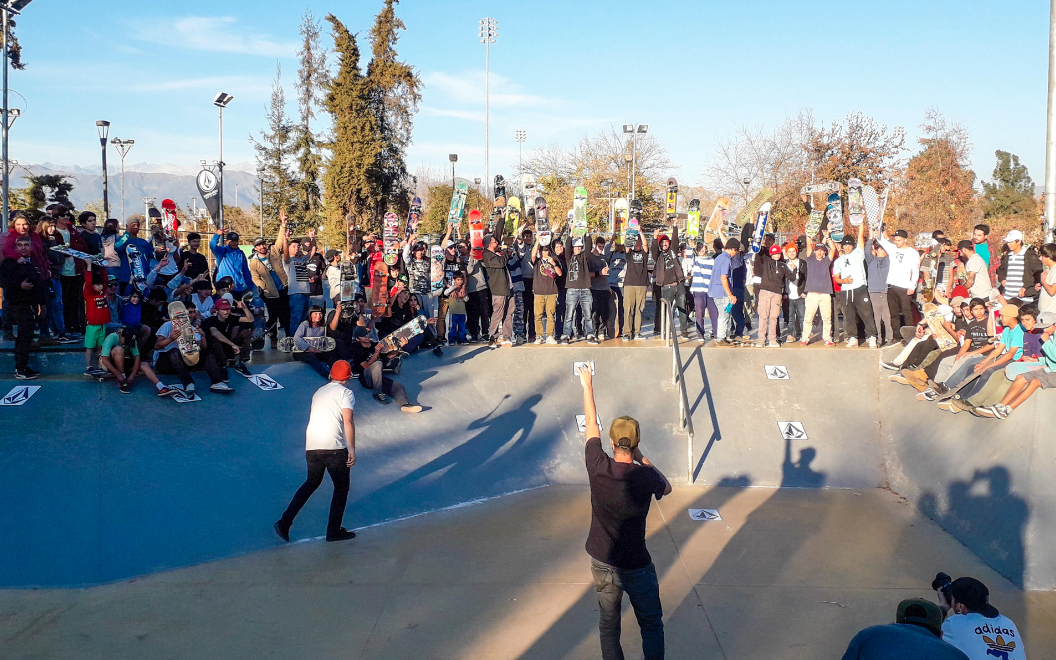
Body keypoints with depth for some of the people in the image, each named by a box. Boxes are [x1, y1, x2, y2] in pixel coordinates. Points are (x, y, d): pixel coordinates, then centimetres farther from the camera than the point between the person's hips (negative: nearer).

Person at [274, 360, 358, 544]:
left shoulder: (318, 392, 21)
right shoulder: (345, 393, -1)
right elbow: (348, 422, -12)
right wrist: (352, 450, -12)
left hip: (311, 446, 6)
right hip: (335, 447, -6)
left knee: (312, 482, 24)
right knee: (341, 487, 11)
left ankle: (285, 521, 16)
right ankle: (334, 530, 15)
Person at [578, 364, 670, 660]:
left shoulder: (598, 468, -16)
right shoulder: (645, 477, -20)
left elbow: (591, 424, 0)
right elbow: (666, 488, 6)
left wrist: (587, 387, 12)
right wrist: (642, 458, 7)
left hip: (601, 563, 2)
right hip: (636, 568, -2)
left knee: (608, 626, 18)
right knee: (652, 625, 17)